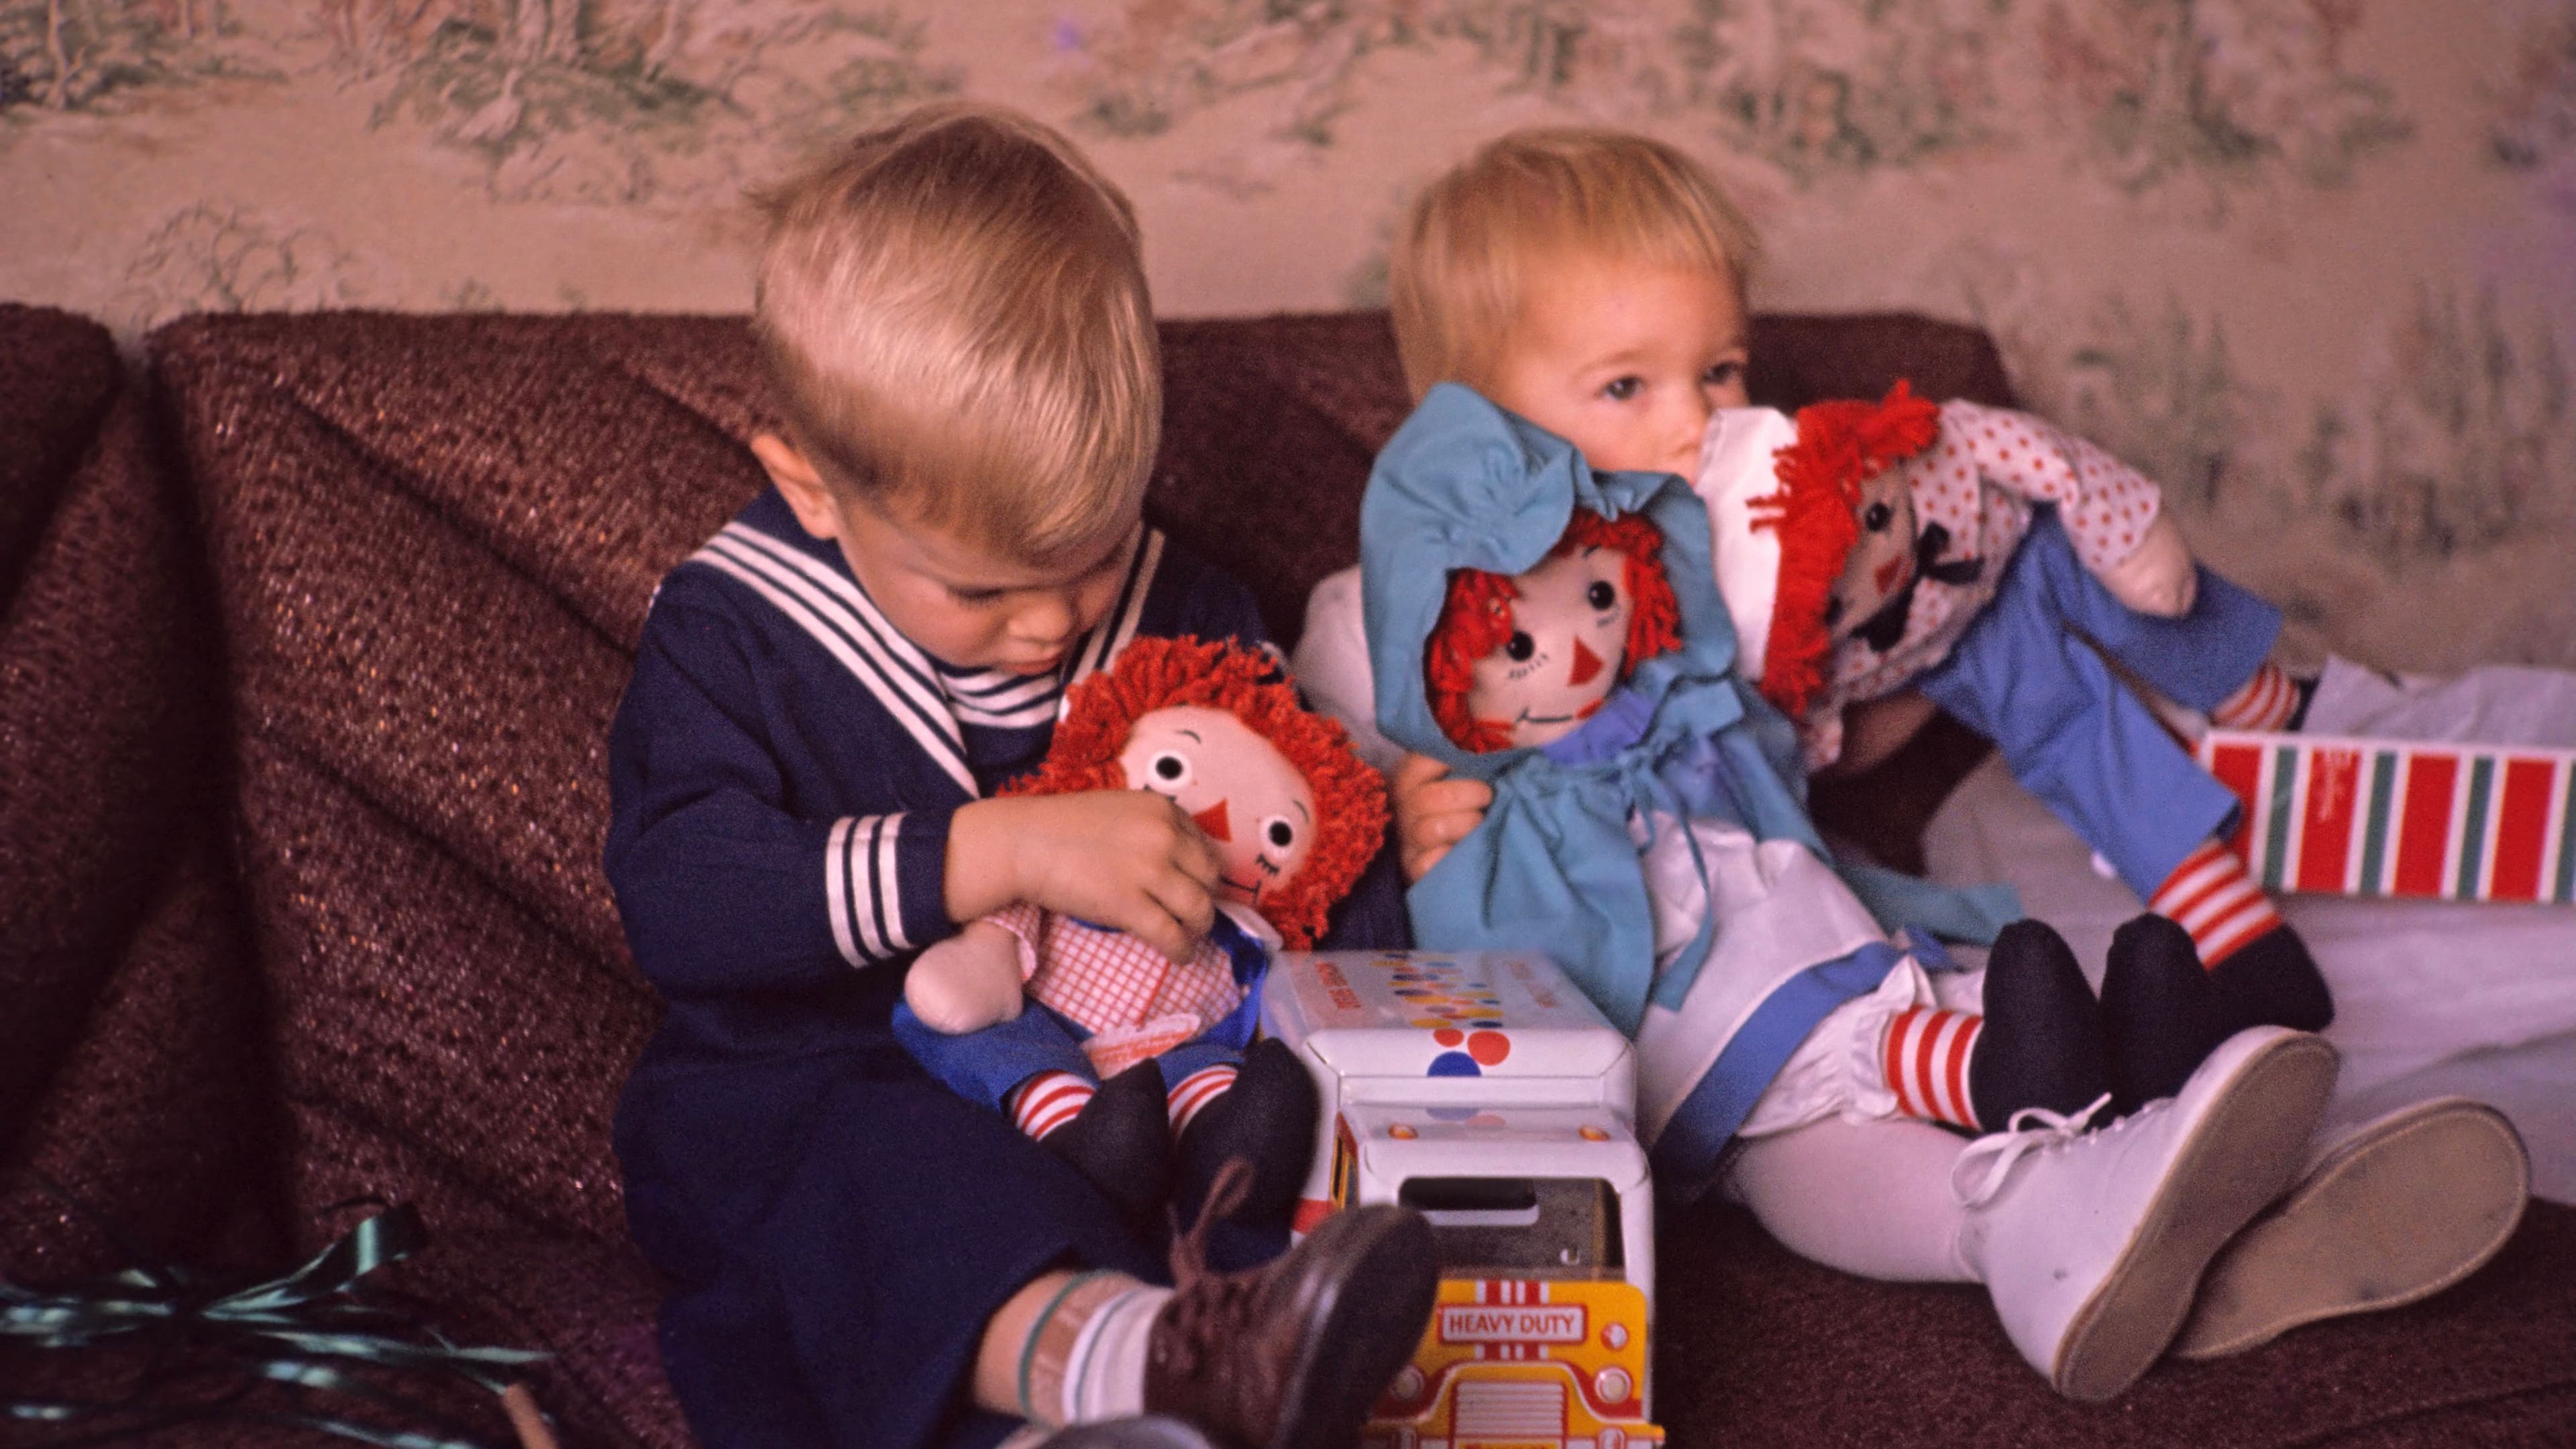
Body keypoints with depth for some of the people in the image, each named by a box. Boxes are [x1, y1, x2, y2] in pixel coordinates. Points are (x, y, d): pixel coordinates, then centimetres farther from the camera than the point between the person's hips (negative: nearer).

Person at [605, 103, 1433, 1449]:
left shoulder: (1180, 613, 7)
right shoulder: (732, 633, -5)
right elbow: (674, 895, -22)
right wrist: (1000, 851, -30)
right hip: (801, 1095, -4)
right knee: (887, 1166, -39)